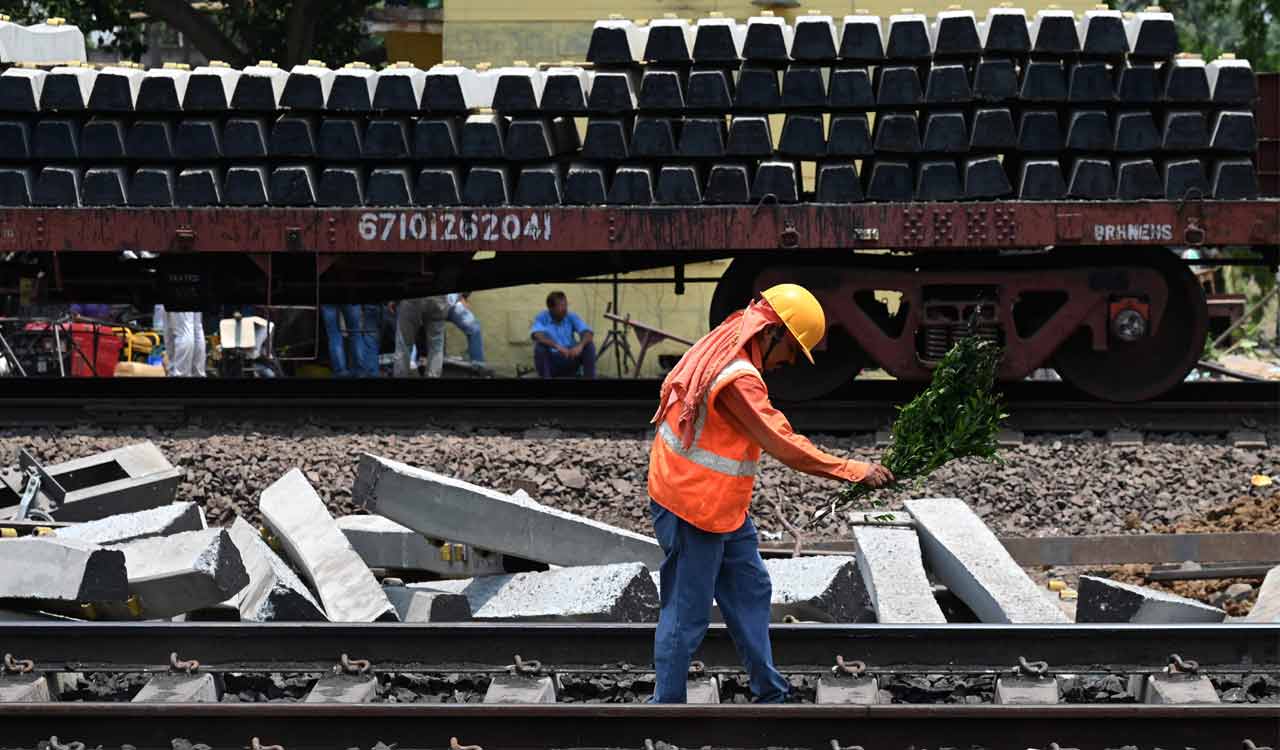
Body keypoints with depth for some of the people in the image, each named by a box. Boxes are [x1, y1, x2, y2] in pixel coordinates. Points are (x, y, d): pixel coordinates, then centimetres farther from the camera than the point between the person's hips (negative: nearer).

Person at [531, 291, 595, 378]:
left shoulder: (572, 317, 0)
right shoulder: (542, 318, -7)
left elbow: (588, 333, -14)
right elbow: (536, 335, -27)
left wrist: (580, 345, -37)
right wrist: (557, 346, -42)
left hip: (571, 361, 2)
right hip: (551, 362, -2)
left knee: (589, 344, -20)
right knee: (539, 346, -30)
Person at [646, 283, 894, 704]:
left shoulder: (721, 351, 7)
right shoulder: (737, 377, -25)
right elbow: (783, 446, -27)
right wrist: (855, 471, -22)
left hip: (724, 508, 11)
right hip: (694, 512, -11)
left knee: (750, 592, 16)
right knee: (687, 615, -1)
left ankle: (770, 696, 25)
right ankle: (667, 705, 9)